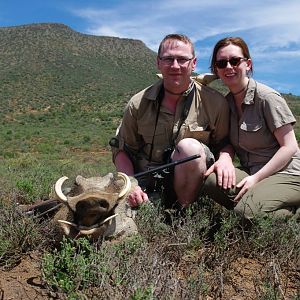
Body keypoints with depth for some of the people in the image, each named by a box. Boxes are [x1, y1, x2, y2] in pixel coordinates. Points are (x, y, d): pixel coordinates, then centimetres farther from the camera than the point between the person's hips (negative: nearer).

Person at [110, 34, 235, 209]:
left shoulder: (214, 102, -5)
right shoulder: (138, 104, -3)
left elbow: (224, 143, 7)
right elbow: (121, 150, 3)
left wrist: (225, 156, -17)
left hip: (191, 185, 0)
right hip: (147, 183, 0)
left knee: (190, 147, -31)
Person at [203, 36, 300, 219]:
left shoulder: (267, 98, -11)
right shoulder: (226, 102, 7)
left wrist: (256, 178, -18)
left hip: (285, 174, -5)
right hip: (251, 172, 5)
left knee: (246, 211, -30)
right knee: (211, 180, -24)